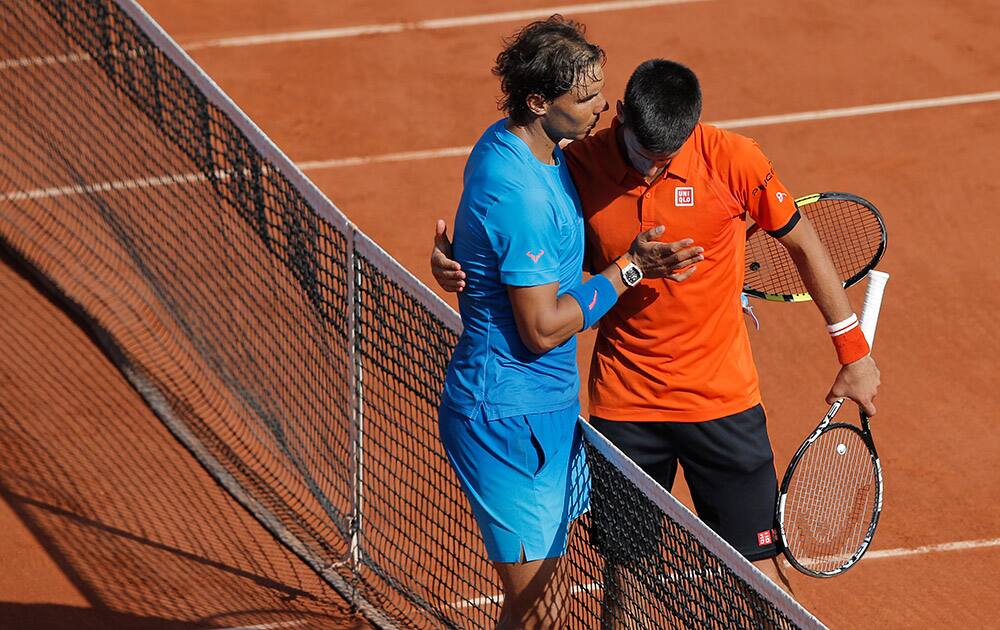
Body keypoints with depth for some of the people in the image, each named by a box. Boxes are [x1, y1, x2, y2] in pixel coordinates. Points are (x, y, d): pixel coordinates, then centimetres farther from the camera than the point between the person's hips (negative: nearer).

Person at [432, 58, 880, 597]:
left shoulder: (732, 160, -13)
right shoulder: (577, 167, -10)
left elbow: (802, 244, 2)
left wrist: (854, 354, 8)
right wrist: (454, 265, -18)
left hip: (723, 399, -1)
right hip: (623, 406, 1)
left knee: (757, 573, -2)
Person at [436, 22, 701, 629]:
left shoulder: (514, 145, 5)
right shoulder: (518, 192, -26)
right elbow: (543, 329, -23)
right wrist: (627, 269, -14)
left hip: (547, 407, 10)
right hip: (510, 420, -10)